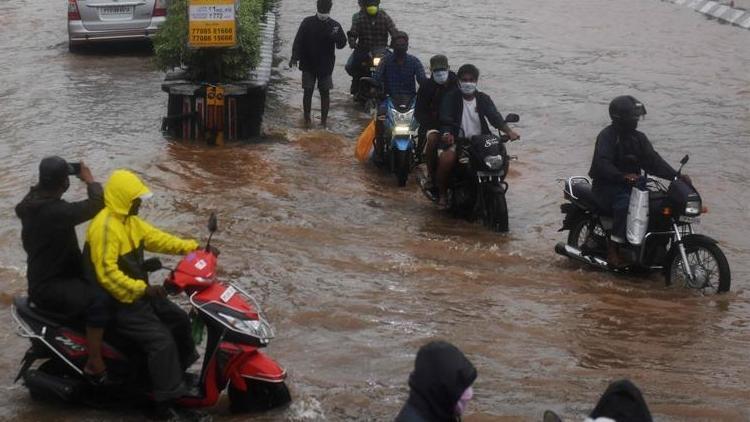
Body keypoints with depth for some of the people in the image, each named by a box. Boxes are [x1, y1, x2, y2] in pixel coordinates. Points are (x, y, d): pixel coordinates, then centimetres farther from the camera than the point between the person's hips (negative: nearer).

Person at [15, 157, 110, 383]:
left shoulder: (31, 202, 2)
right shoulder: (56, 212, -28)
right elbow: (97, 203, -29)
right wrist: (89, 180, -13)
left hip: (42, 275, 10)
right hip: (49, 287, -10)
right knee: (99, 299, -28)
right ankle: (94, 365, -22)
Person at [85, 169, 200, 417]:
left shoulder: (129, 220, 6)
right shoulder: (105, 227, -25)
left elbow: (155, 238, 10)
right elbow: (107, 273, -30)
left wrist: (191, 247, -2)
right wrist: (143, 289, -30)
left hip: (138, 292, 10)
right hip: (120, 301, -10)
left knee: (179, 320, 17)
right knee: (162, 341, -20)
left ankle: (181, 370, 36)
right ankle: (166, 405, -17)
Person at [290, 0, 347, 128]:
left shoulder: (335, 26, -3)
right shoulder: (307, 23, -5)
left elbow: (341, 44, -6)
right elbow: (298, 41, -8)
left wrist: (336, 35, -28)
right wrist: (294, 57, -21)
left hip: (326, 65, 1)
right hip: (308, 65, -1)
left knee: (325, 92, 4)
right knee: (308, 91, 1)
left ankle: (324, 119, 14)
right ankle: (307, 118, 12)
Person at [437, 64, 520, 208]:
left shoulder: (483, 99, 12)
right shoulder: (451, 98, 3)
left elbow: (495, 117, -4)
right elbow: (445, 119, -13)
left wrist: (508, 131, -24)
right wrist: (447, 134, -36)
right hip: (456, 141, -3)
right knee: (446, 159, -34)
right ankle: (442, 193, -9)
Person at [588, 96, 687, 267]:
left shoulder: (638, 138, 12)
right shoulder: (607, 136, -10)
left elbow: (652, 160, 2)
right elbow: (602, 164, -25)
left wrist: (676, 176, -13)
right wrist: (623, 176, -42)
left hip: (631, 185, 7)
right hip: (607, 186, -7)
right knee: (626, 203, -37)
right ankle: (613, 249, -30)